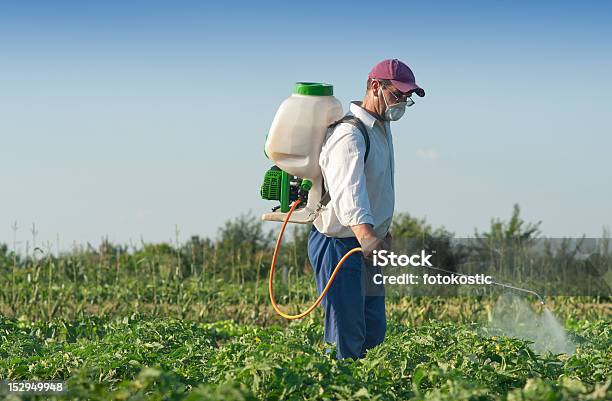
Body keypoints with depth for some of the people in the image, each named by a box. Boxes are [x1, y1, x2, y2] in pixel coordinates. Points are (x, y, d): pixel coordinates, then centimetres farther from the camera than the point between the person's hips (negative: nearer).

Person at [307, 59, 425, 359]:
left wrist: (382, 231, 30)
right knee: (347, 338, -12)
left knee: (373, 332, 11)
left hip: (365, 244, 10)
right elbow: (347, 190, -39)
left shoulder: (381, 128, 12)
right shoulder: (350, 135, -22)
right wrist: (365, 235, -54)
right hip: (339, 245, -10)